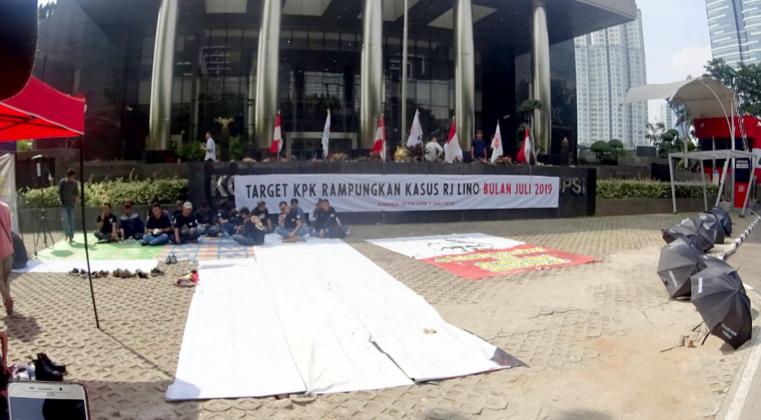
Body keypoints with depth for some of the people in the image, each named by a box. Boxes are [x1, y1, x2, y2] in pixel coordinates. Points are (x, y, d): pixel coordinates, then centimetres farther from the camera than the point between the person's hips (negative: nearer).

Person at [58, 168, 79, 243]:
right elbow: (59, 192, -1)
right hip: (64, 205, -2)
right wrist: (60, 200, -9)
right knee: (65, 219, -14)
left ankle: (71, 237, 11)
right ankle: (66, 234, 0)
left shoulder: (74, 183, 4)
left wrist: (75, 202, 0)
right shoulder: (62, 182, -3)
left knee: (71, 221, 4)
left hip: (71, 205, 2)